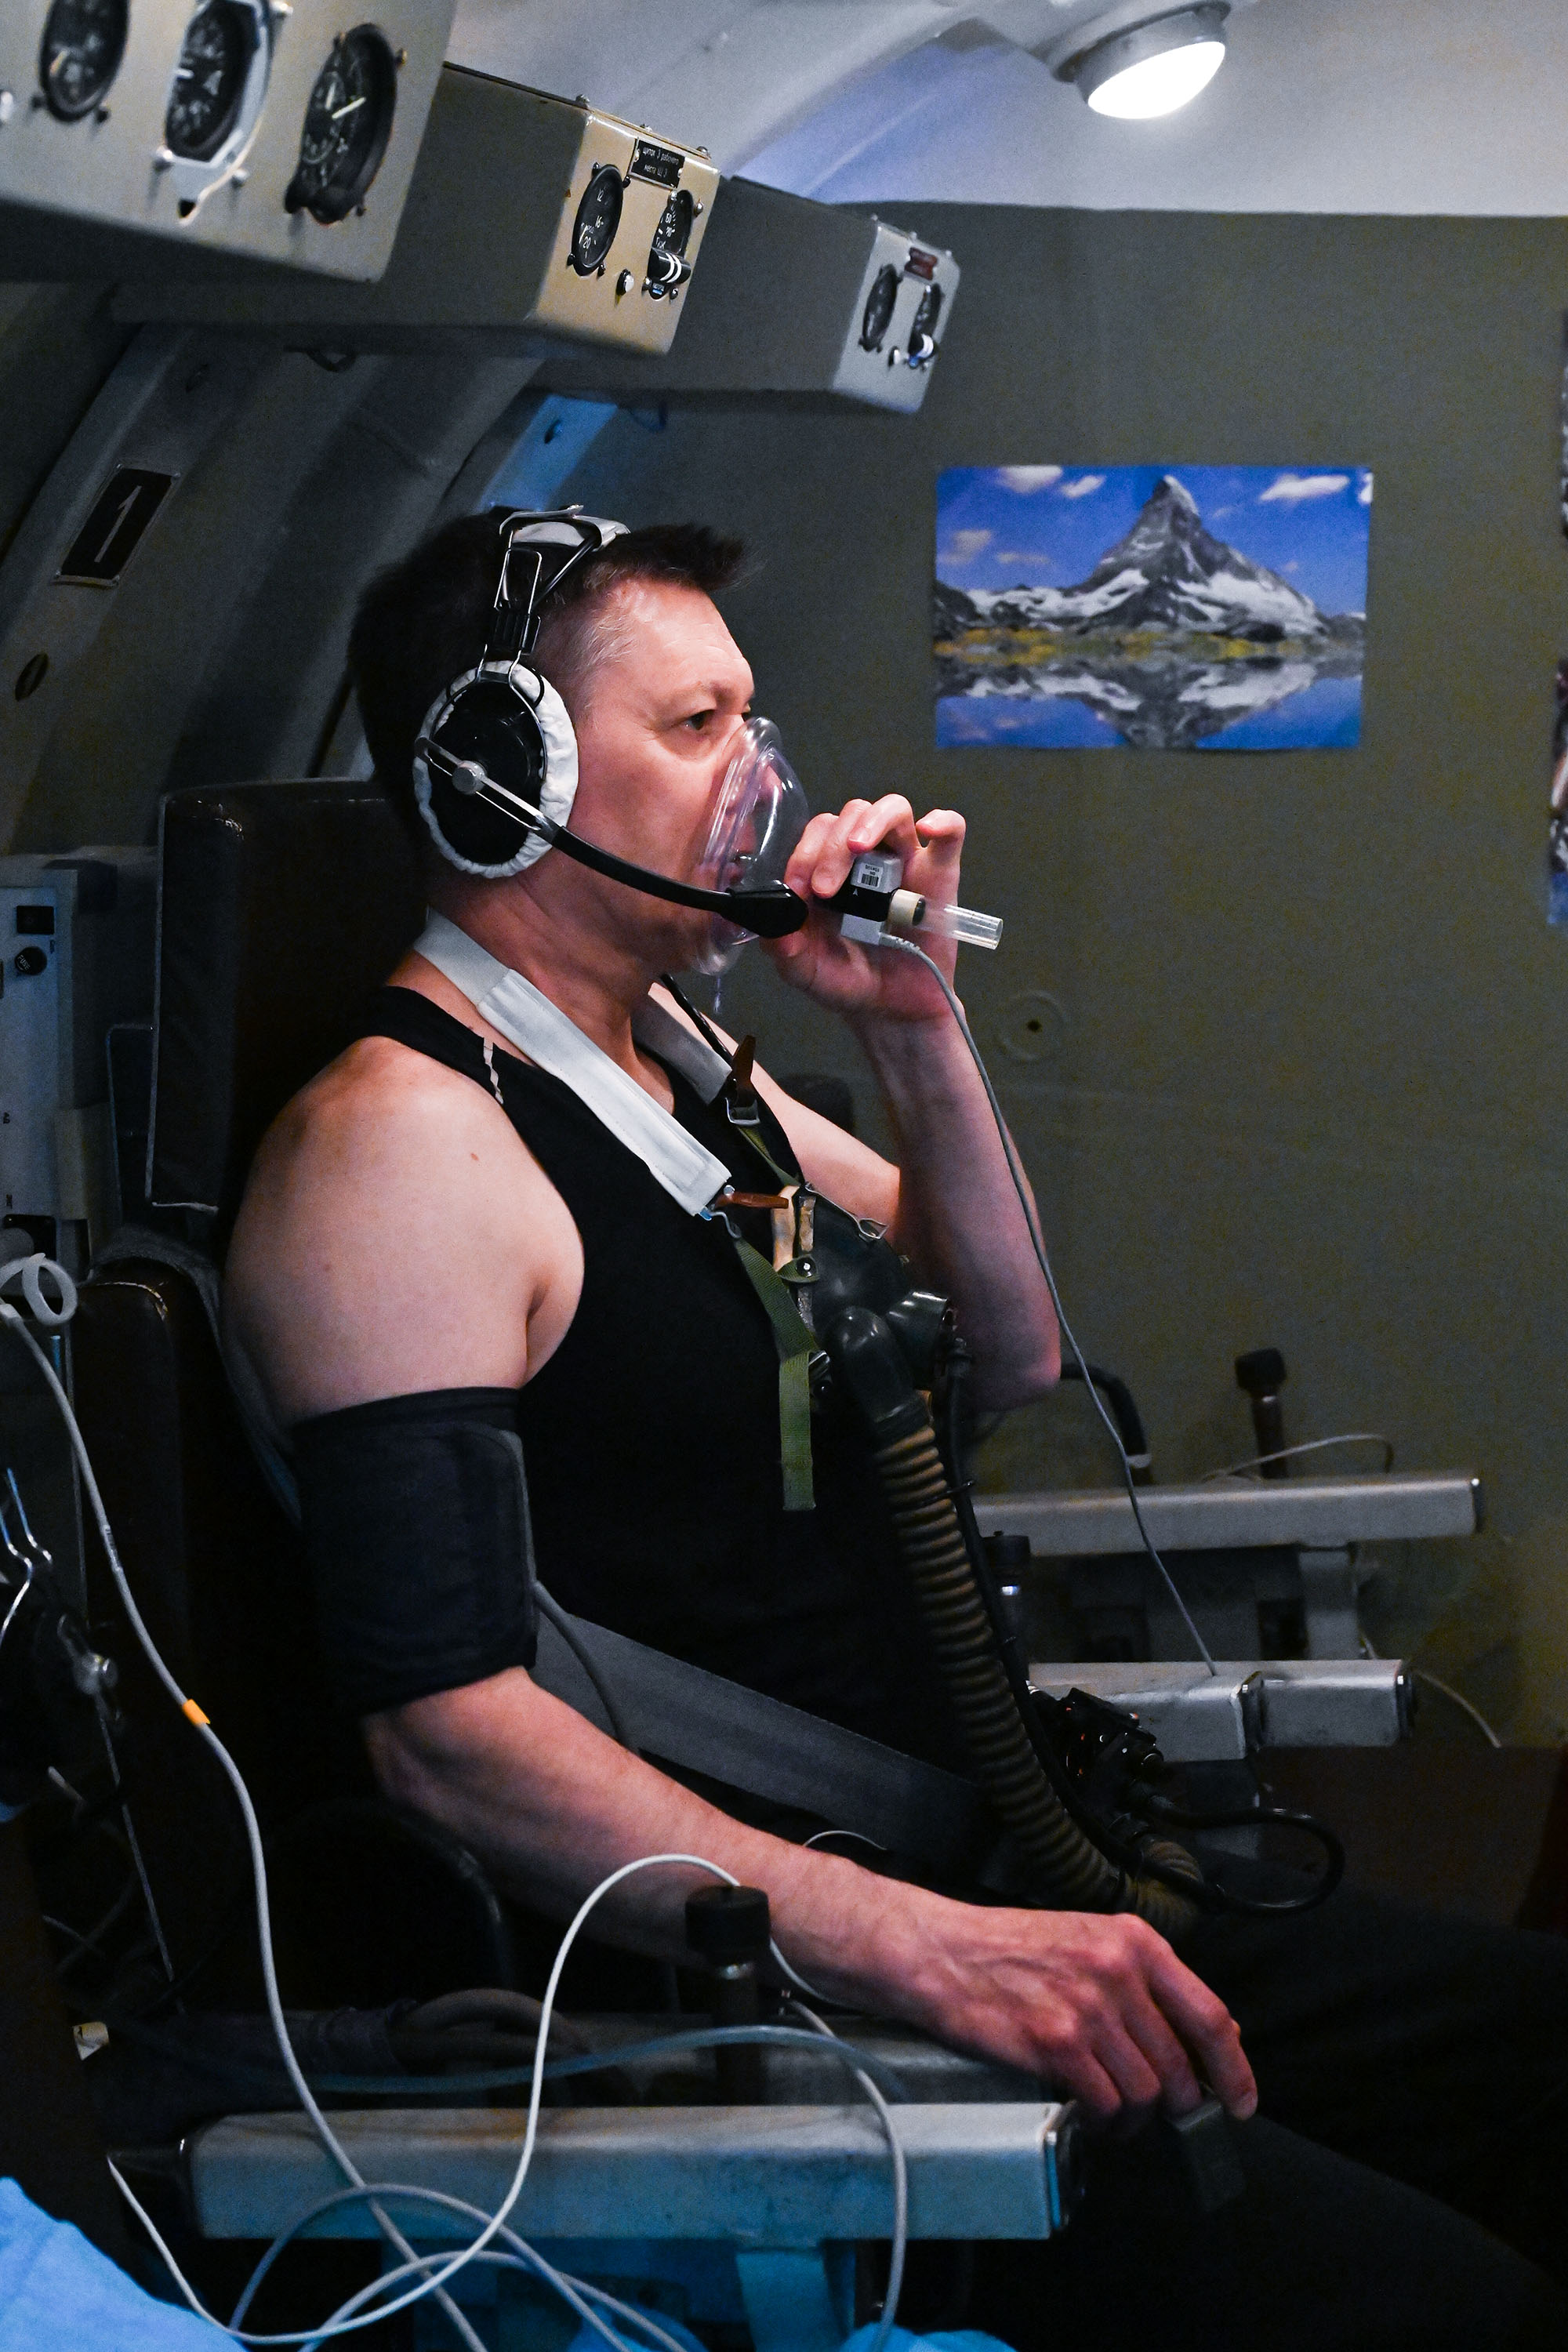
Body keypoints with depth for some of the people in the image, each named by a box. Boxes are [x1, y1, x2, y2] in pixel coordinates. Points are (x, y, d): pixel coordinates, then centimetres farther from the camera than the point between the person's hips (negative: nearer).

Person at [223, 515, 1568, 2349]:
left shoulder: (688, 1066, 17)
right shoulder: (401, 1144, -13)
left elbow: (1007, 1353, 25)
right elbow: (446, 1732, -22)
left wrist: (913, 1028, 7)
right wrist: (928, 1952, -28)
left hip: (971, 1897, 10)